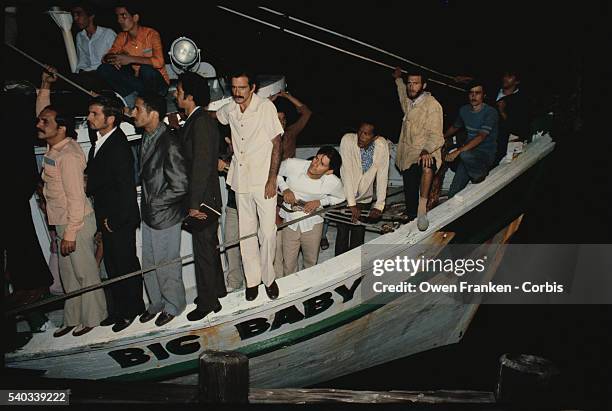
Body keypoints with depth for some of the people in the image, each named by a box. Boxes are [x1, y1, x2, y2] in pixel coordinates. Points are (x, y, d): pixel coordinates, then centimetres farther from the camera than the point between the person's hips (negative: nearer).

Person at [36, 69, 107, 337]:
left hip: (76, 223, -9)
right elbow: (42, 112, 25)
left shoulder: (68, 156, -21)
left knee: (85, 273, 5)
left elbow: (76, 199, -22)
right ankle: (72, 319, 28)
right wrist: (45, 87, 17)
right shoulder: (54, 146, 6)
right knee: (68, 274, 16)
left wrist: (70, 234, -21)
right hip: (61, 222, 9)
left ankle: (92, 318, 19)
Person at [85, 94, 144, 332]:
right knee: (112, 266, 17)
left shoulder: (119, 147, -20)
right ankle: (119, 308, 32)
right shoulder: (99, 143, 7)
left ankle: (131, 310, 22)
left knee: (126, 265, 6)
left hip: (120, 221, -9)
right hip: (106, 219, 9)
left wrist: (114, 220, -16)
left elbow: (126, 188, -22)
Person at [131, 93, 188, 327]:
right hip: (149, 214, 8)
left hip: (165, 216, -8)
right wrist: (146, 205, 5)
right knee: (149, 263, 20)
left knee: (166, 265, 10)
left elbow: (180, 186, -24)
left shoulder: (169, 143, -23)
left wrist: (154, 204, -15)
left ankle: (173, 305, 32)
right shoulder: (147, 137, 2)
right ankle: (156, 302, 39)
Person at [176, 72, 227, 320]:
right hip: (202, 198, 9)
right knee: (209, 246, 20)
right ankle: (217, 289, 35)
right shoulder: (194, 121, 11)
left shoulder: (201, 123, -19)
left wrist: (194, 204, -21)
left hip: (203, 200, -9)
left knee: (203, 251, 2)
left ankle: (207, 302, 15)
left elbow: (201, 165, -22)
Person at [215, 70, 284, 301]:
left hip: (263, 181, -4)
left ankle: (268, 278, 18)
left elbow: (276, 144, -8)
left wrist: (272, 179, -11)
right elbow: (212, 117, 29)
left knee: (268, 233, -2)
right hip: (241, 182, 4)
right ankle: (252, 280, 22)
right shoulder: (229, 110, 4)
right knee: (246, 234, 10)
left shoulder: (266, 107, -9)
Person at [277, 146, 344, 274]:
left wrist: (320, 202, -13)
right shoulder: (292, 164, -22)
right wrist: (285, 188, -18)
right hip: (290, 220, 0)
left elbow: (340, 198, 3)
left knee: (311, 262, 19)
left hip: (312, 223, 1)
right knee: (289, 264, 7)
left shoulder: (334, 183, -20)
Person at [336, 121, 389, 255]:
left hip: (364, 197, 2)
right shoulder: (348, 140, -20)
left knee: (359, 234, 6)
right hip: (345, 196, -2)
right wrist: (351, 203, -28)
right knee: (343, 232, 0)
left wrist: (379, 205, -15)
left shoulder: (382, 145, -12)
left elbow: (382, 175, -10)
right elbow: (347, 171, -25)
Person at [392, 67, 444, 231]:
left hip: (425, 154, -6)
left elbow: (435, 135, -16)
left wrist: (426, 151, -33)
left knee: (427, 168, -43)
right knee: (410, 201, 4)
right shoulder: (408, 101, 12)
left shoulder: (432, 104, -9)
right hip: (408, 156, 7)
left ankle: (422, 209, -33)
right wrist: (398, 79, 54)